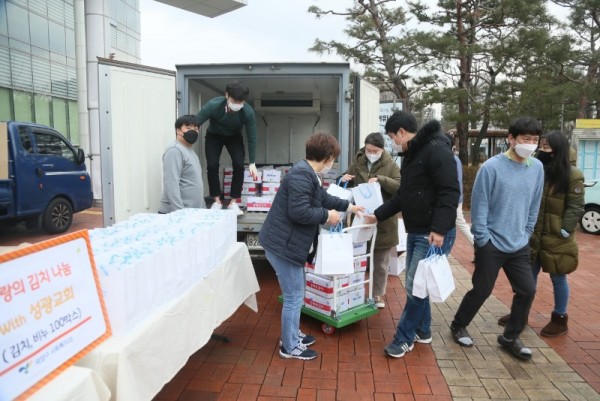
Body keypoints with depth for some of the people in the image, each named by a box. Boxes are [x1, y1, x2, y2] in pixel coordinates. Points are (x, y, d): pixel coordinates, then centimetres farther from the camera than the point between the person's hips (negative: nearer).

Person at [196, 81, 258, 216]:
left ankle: (234, 202, -4)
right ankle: (217, 201, 3)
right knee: (212, 166, -14)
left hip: (235, 137, 1)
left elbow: (252, 138, -21)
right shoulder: (213, 105, -36)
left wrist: (252, 163, -20)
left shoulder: (248, 112, -32)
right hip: (214, 136, 0)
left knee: (239, 165, -16)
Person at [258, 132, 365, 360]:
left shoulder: (309, 175, 13)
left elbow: (323, 198, 29)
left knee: (296, 293, 22)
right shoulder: (301, 176, -21)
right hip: (282, 245, -11)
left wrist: (347, 206, 36)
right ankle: (289, 347, 17)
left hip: (288, 243, 11)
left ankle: (292, 335, 38)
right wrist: (327, 216, -14)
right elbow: (299, 212, -28)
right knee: (294, 297, 1)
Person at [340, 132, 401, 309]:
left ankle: (378, 294, 26)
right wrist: (343, 179, -8)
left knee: (380, 262, 11)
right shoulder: (357, 163, 4)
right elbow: (347, 185, 15)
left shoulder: (390, 165, -4)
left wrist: (381, 180, -26)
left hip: (383, 222, -2)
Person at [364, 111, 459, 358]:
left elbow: (450, 192, -23)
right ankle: (422, 331, 33)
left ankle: (404, 338, 12)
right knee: (415, 284, 16)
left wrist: (439, 229, -28)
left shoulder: (436, 150, -16)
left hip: (434, 234, -9)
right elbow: (403, 196, 20)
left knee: (415, 287, -3)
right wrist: (377, 215, 18)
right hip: (414, 232, 10)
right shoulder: (410, 155, 14)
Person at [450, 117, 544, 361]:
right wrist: (483, 239, -12)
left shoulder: (537, 168, 2)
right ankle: (458, 326, 29)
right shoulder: (492, 167, -15)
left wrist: (525, 234, 9)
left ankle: (510, 337, 27)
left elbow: (534, 206, 11)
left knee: (527, 291, 6)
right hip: (491, 244, -5)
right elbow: (479, 205, -12)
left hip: (519, 245, 5)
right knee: (482, 290, 5)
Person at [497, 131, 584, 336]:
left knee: (558, 278, 9)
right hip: (532, 234, 5)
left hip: (556, 238, -5)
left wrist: (564, 231, -16)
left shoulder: (572, 175, -10)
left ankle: (560, 319, 25)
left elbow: (575, 207, -11)